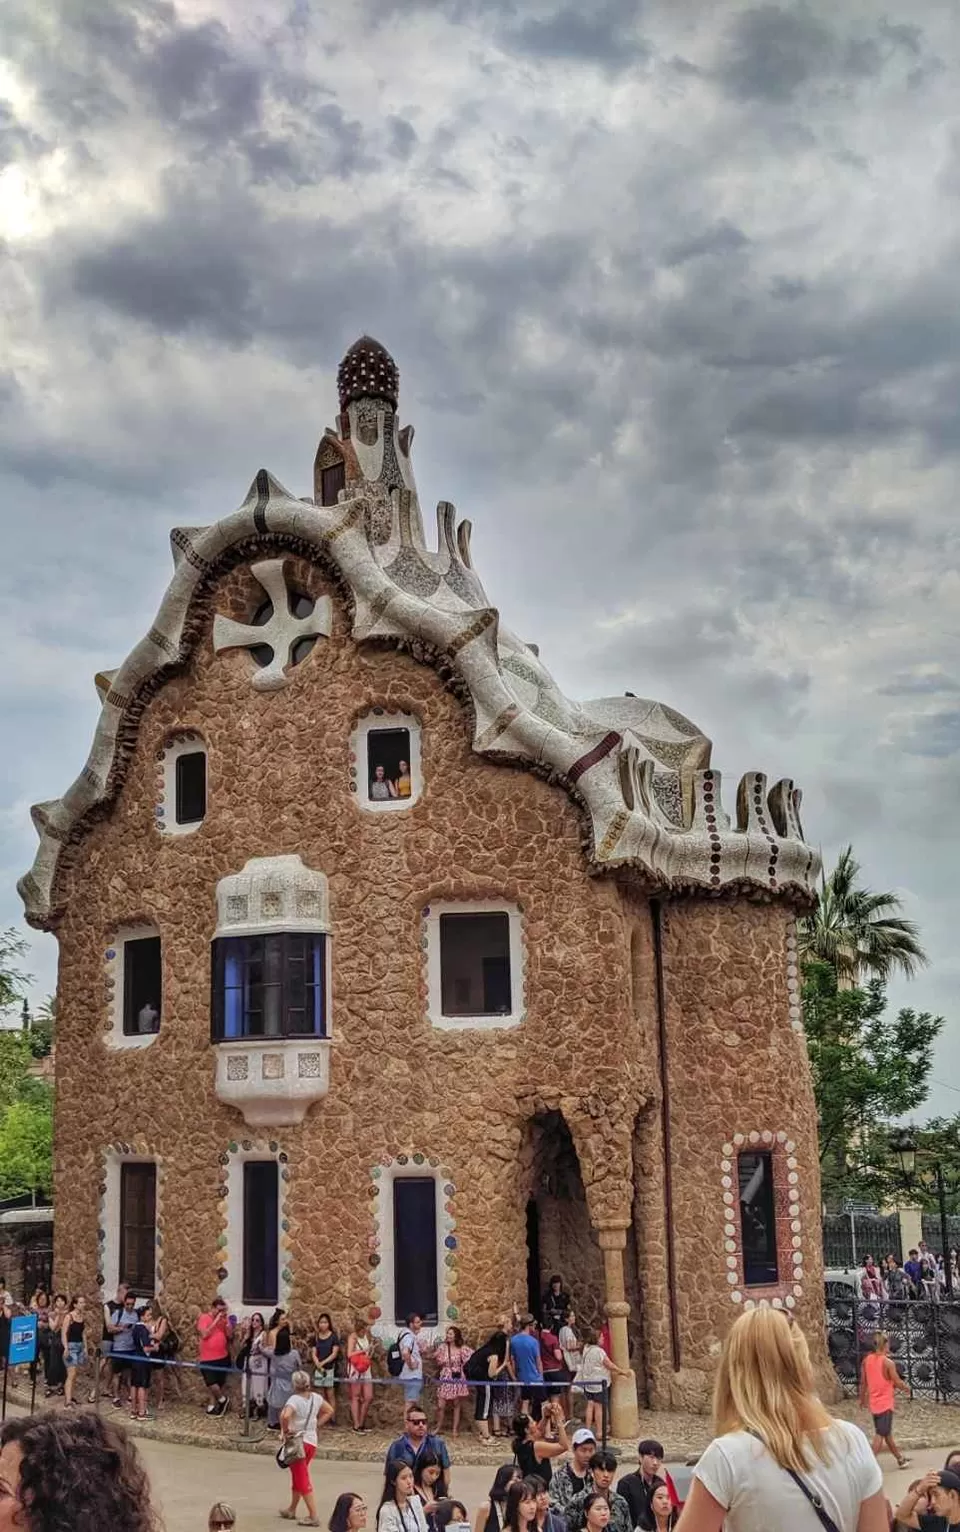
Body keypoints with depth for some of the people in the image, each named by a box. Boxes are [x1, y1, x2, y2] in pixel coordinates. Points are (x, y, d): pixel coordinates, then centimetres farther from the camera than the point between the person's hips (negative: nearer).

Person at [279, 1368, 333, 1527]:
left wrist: (284, 1431, -20)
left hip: (297, 1442, -7)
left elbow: (285, 1415, -37)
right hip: (311, 1441, 7)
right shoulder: (316, 1398, 2)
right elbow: (329, 1411, 16)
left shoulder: (294, 1400, -19)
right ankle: (291, 1510, 35)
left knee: (302, 1480, 0)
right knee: (297, 1476, 23)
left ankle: (313, 1516, -3)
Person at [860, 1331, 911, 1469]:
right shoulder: (888, 1362, -17)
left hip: (874, 1404, 7)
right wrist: (907, 1387, 11)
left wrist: (862, 1400, 20)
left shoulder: (866, 1360, 2)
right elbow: (897, 1382, -11)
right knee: (881, 1435, -2)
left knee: (887, 1433, 18)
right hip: (886, 1403, -7)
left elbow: (863, 1383, 8)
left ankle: (900, 1459, 31)